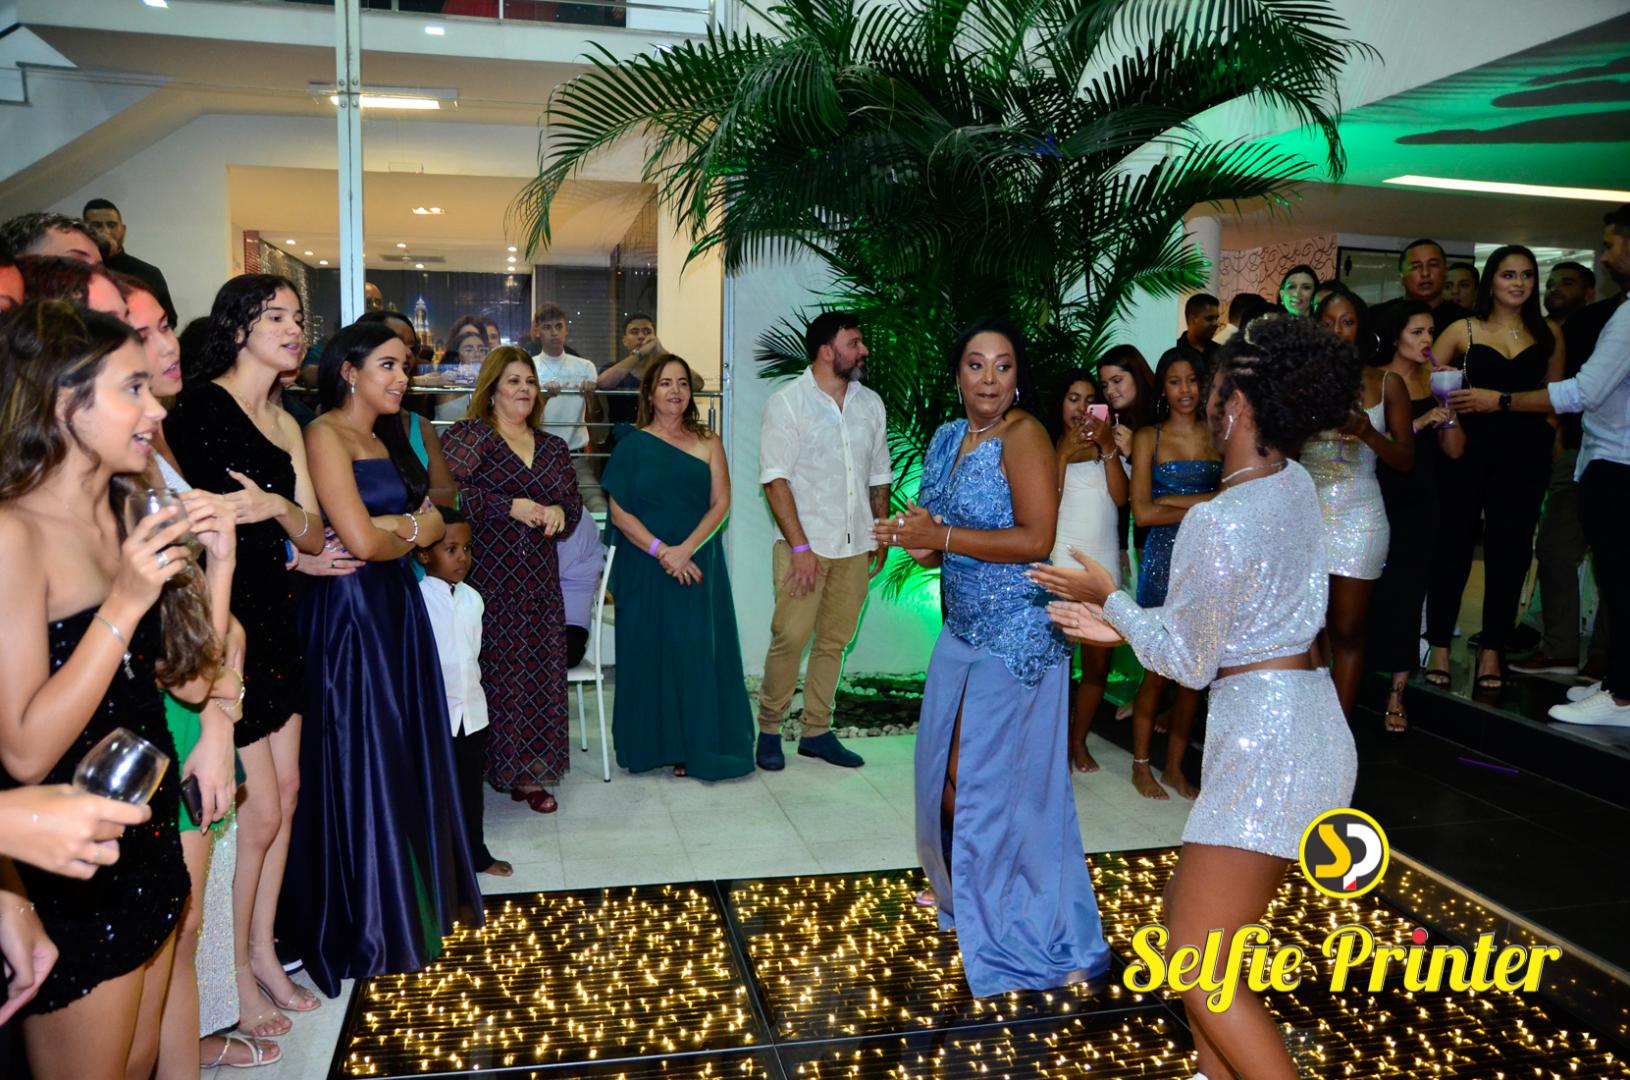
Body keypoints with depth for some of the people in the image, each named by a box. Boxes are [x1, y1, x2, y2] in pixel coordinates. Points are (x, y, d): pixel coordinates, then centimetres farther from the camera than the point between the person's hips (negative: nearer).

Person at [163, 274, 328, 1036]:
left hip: (273, 621, 8)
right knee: (256, 811, -1)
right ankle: (236, 979, 18)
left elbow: (313, 537, 4)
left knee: (285, 793, 13)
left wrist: (278, 508, -14)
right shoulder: (199, 406, -12)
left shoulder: (285, 425, 12)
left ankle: (263, 953, 29)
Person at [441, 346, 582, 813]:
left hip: (537, 581, 5)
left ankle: (528, 773, 16)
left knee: (539, 671, 5)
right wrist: (512, 507, -17)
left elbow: (574, 503, 19)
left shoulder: (553, 448, 17)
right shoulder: (468, 436, -1)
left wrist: (559, 512, -5)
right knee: (488, 669, -7)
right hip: (483, 576, -5)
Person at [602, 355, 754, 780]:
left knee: (698, 652, 1)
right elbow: (619, 511, -3)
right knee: (649, 651, 3)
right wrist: (661, 550, -15)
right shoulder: (633, 445, 3)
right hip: (645, 568, -1)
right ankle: (652, 744, 14)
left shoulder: (708, 443, 7)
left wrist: (685, 549, -15)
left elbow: (720, 504, -1)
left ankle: (694, 748, 10)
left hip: (699, 565, 1)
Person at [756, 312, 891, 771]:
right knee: (790, 639, -7)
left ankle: (817, 732, 19)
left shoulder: (870, 403, 11)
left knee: (834, 640, 9)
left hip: (855, 546, 5)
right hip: (805, 544, -5)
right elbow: (775, 479, -11)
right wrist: (800, 546, -16)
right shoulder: (787, 402, -5)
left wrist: (881, 535, 13)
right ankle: (769, 729, 10)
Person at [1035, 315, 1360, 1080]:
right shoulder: (1293, 485, 5)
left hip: (1267, 739, -10)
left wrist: (1109, 599, 2)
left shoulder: (1219, 523, -22)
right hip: (1297, 723, 10)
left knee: (1196, 965, -3)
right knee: (1188, 914, 21)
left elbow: (1188, 660, -10)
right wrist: (1119, 627, 15)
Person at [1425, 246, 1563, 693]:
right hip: (1470, 451, -2)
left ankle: (1492, 650, 14)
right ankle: (1439, 646, 9)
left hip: (1525, 458, 2)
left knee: (1509, 552, 4)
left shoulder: (1548, 333, 10)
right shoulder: (1463, 331, 4)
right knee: (1454, 547, 0)